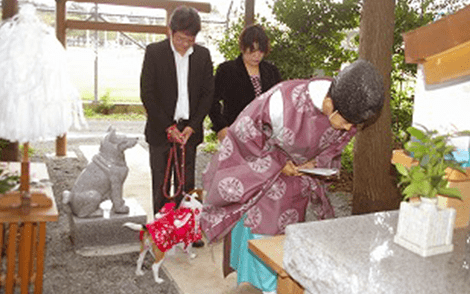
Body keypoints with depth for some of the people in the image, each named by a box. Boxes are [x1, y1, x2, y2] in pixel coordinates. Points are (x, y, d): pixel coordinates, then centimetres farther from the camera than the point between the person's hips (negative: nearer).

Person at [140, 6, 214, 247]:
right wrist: (168, 127, -11)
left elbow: (208, 93, 4)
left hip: (189, 130, 2)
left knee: (186, 184, 7)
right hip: (161, 130, -2)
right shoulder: (154, 52, -4)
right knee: (160, 184, 4)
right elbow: (147, 94, -6)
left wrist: (192, 127, -6)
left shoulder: (203, 55, 4)